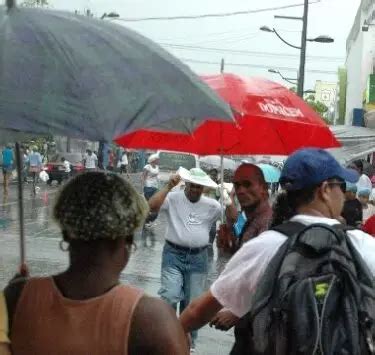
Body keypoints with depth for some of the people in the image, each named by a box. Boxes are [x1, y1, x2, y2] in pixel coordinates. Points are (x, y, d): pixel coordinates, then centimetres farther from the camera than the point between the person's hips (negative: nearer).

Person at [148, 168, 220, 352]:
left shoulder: (212, 205, 4)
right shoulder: (173, 198, -6)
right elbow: (152, 206, -22)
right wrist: (169, 186, -23)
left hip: (198, 258, 3)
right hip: (173, 254, -3)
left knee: (193, 302, 10)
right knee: (170, 297, -16)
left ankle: (188, 341, 26)